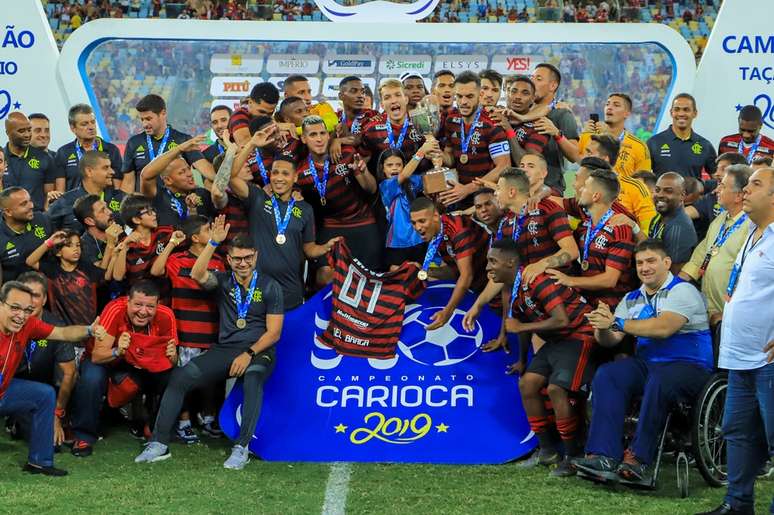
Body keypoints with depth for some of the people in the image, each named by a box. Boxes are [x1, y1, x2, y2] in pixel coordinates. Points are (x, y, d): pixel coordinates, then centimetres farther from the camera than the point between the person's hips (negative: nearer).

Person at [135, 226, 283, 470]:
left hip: (259, 351, -3)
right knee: (180, 377, -17)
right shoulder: (223, 281, 9)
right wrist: (214, 242, -22)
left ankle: (242, 447, -38)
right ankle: (159, 443, -16)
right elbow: (197, 275, -14)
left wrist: (249, 354, -15)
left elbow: (273, 332, -1)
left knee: (252, 380, -39)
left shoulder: (270, 287, 3)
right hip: (225, 349, 3)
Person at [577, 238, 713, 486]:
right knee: (607, 375, -21)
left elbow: (663, 328, -22)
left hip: (689, 366, -6)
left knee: (659, 381, -38)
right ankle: (604, 456, -31)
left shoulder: (682, 291, -5)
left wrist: (617, 323, -21)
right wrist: (602, 328, -16)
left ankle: (638, 458, -31)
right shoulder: (632, 299, 17)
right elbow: (611, 340, 8)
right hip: (646, 363, 6)